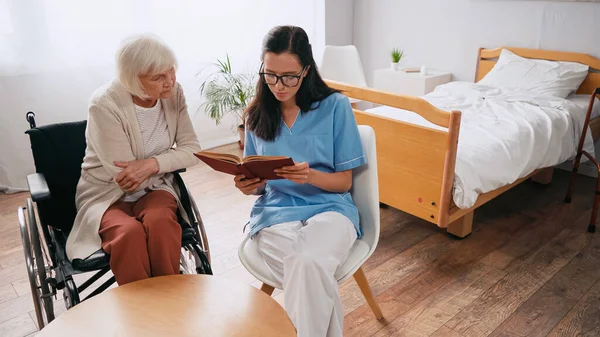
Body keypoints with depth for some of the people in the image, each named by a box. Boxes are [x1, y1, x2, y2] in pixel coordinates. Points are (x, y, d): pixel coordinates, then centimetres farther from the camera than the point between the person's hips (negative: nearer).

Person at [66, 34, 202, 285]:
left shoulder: (173, 93, -6)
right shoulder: (105, 104, -21)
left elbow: (192, 150, -7)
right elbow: (125, 177, -20)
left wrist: (152, 164, -23)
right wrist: (168, 162, -9)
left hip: (153, 188, 3)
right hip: (107, 194, -2)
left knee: (159, 221, -32)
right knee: (129, 233, -35)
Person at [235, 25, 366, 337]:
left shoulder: (335, 106, -2)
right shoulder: (257, 114, 7)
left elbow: (344, 182, 1)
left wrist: (310, 176, -20)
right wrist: (248, 185, -10)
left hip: (329, 206, -1)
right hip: (275, 211, 2)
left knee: (308, 264, -35)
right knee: (313, 276, -31)